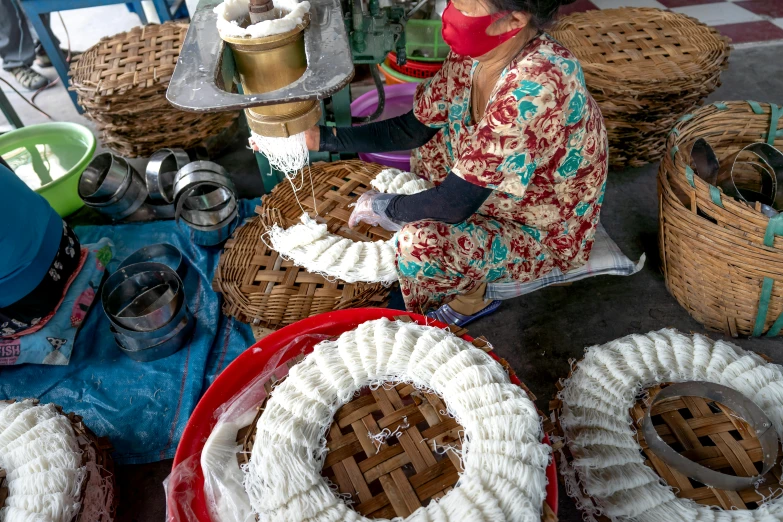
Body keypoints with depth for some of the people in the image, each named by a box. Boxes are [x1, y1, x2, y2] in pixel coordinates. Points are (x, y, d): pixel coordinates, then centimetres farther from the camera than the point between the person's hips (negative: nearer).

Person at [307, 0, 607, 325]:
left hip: (546, 232, -8)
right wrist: (324, 137, -6)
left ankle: (471, 299, 7)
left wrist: (387, 208, -14)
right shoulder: (472, 54, -11)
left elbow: (455, 204, -32)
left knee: (421, 243, -28)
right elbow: (412, 127, 0)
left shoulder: (535, 87, -36)